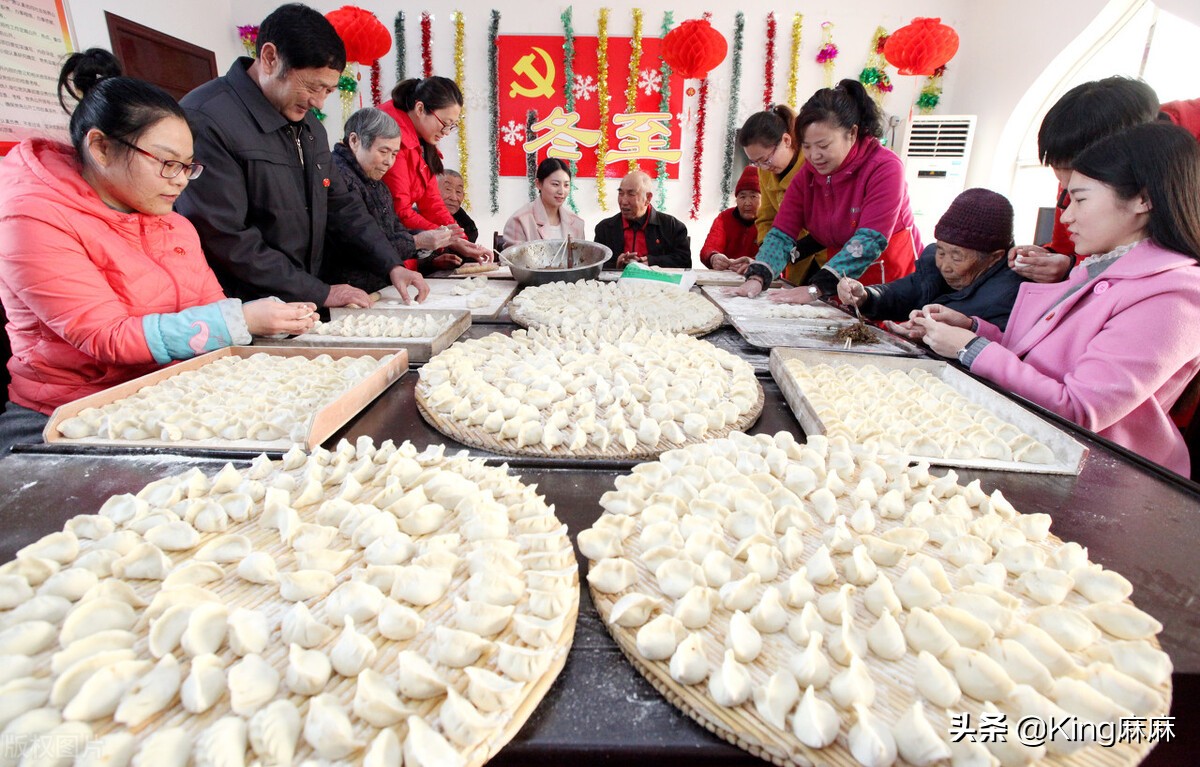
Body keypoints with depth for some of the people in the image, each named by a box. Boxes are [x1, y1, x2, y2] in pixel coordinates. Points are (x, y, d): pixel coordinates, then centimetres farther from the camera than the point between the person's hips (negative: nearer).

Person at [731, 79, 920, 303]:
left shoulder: (885, 168, -14)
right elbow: (782, 232, -6)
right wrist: (756, 278, -23)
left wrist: (815, 289, -34)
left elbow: (870, 240, -24)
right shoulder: (808, 174, 1)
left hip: (893, 284, -3)